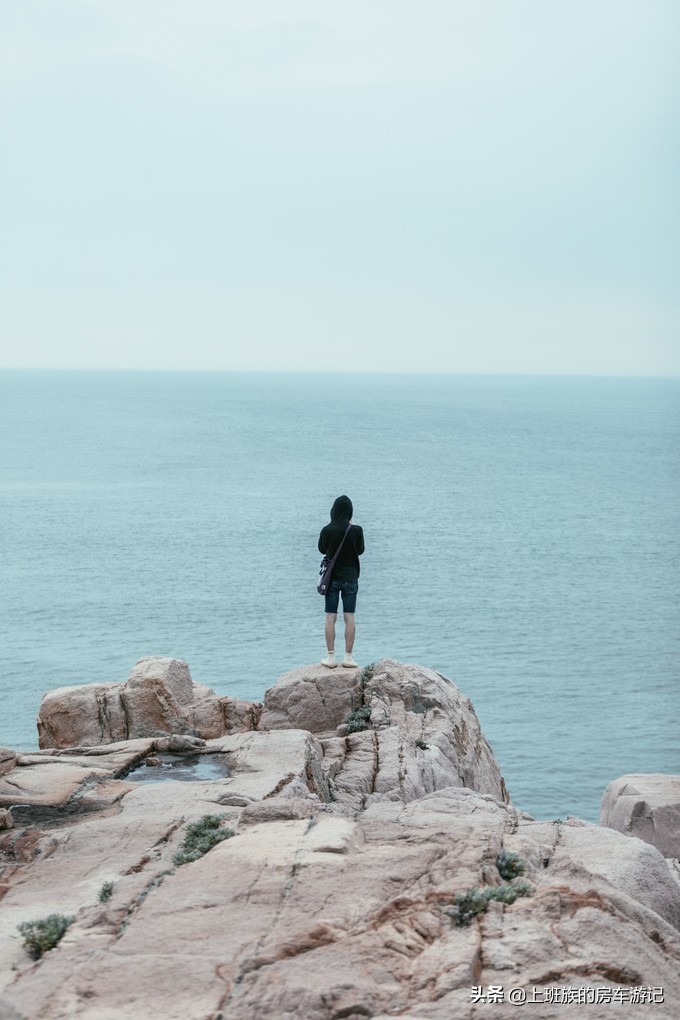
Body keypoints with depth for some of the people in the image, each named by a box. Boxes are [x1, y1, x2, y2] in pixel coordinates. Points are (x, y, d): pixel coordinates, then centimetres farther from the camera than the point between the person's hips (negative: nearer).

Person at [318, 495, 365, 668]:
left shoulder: (327, 530, -11)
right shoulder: (356, 530, -10)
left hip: (332, 577, 0)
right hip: (350, 578, 0)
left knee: (330, 618, 4)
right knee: (349, 618, 5)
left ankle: (330, 657, 3)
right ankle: (348, 657, 4)